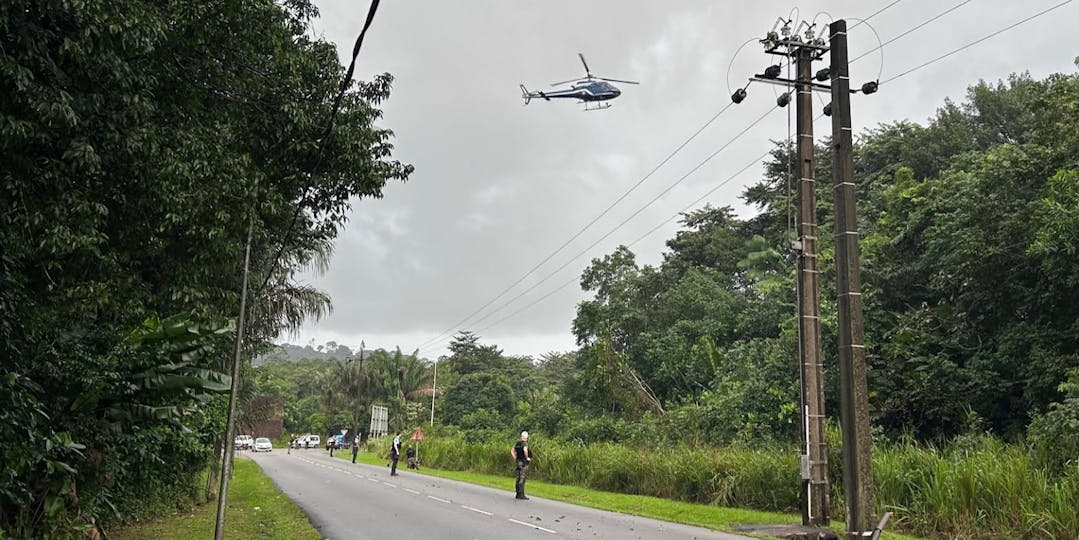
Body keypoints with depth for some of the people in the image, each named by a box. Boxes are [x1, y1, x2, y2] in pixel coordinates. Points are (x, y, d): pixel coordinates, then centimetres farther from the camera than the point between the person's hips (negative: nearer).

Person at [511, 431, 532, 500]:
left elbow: (512, 451, 17)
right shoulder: (525, 443, -13)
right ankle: (521, 495, -8)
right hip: (524, 463, -8)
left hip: (518, 462, 8)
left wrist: (515, 459, 15)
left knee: (519, 479, 10)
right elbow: (525, 450, -34)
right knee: (522, 479, -7)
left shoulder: (518, 443, 12)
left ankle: (518, 494, 14)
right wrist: (527, 458, -19)